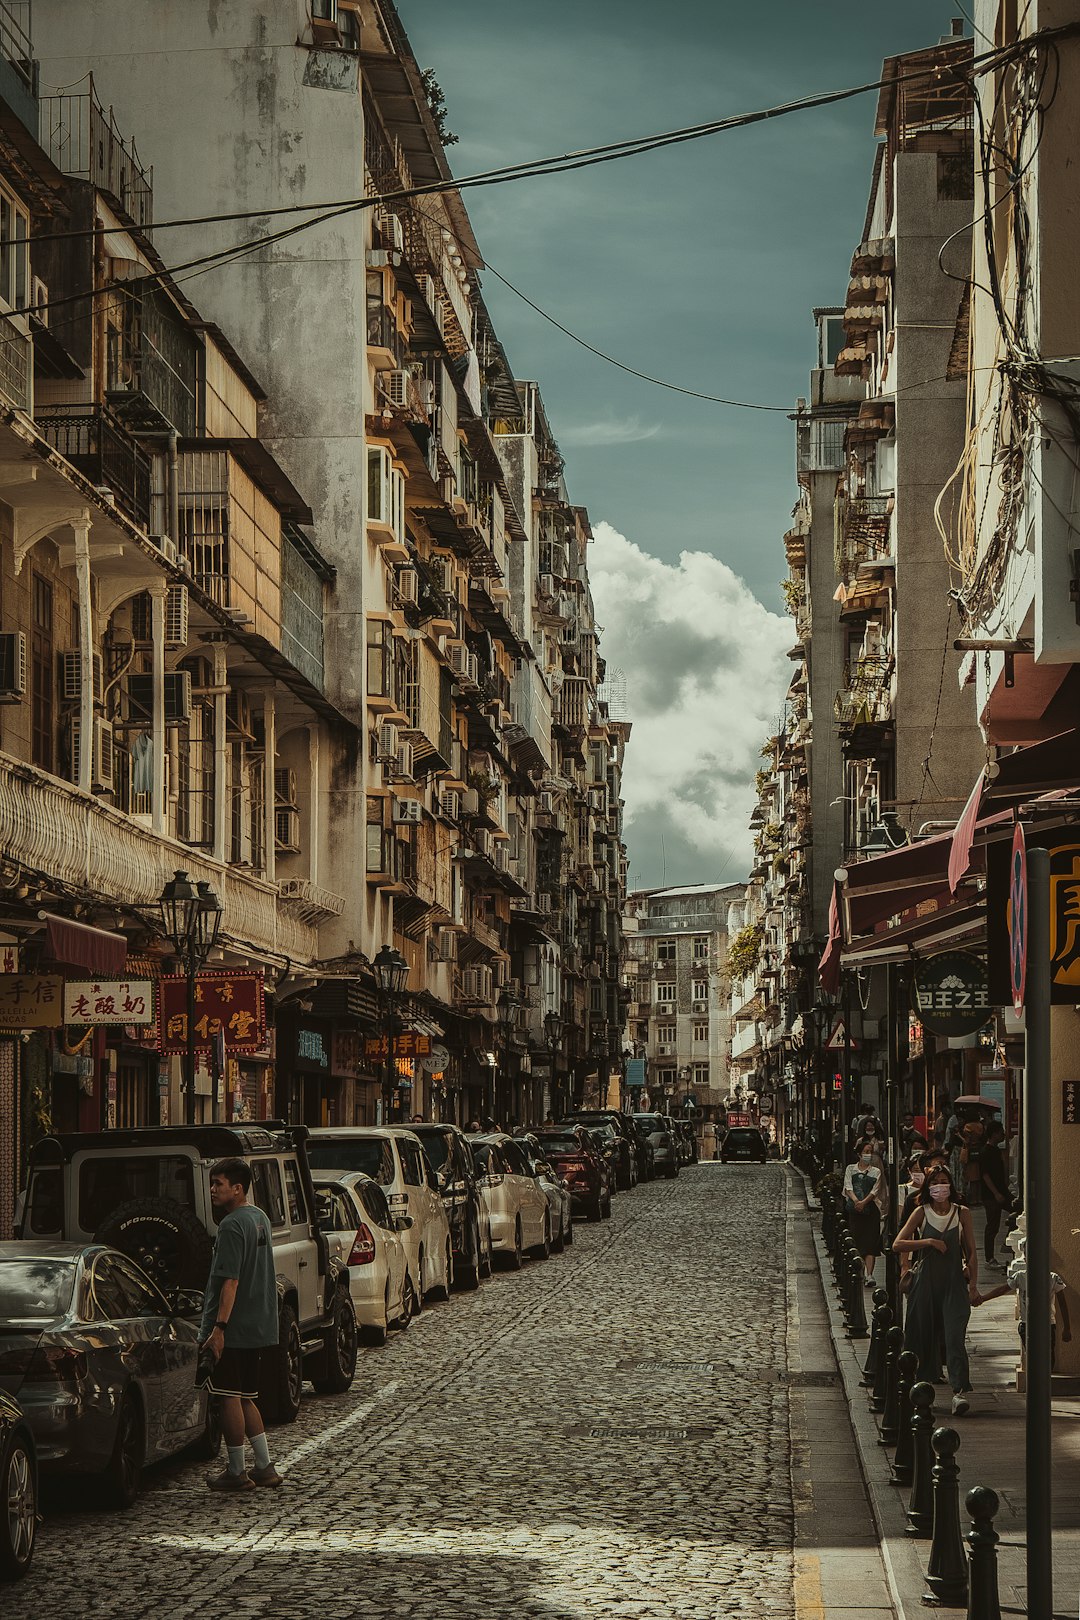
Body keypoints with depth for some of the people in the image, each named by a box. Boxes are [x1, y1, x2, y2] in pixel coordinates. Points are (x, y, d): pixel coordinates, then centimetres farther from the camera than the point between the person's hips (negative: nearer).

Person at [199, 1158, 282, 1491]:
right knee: (244, 1398, 15)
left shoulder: (232, 1226, -16)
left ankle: (236, 1472, 3)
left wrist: (219, 1327, -24)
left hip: (233, 1327, -9)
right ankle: (264, 1467, 15)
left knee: (230, 1398, -2)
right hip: (256, 1326, 9)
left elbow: (230, 1281, -22)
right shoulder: (260, 1218, 14)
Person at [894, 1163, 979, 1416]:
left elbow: (971, 1251, 7)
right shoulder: (921, 1213, 4)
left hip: (954, 1281, -1)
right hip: (925, 1279, 1)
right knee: (923, 1335, 5)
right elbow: (898, 1244, -3)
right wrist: (929, 1242, -12)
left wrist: (973, 1285, 1)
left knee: (954, 1335, -13)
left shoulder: (962, 1213, 5)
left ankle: (960, 1391, -19)